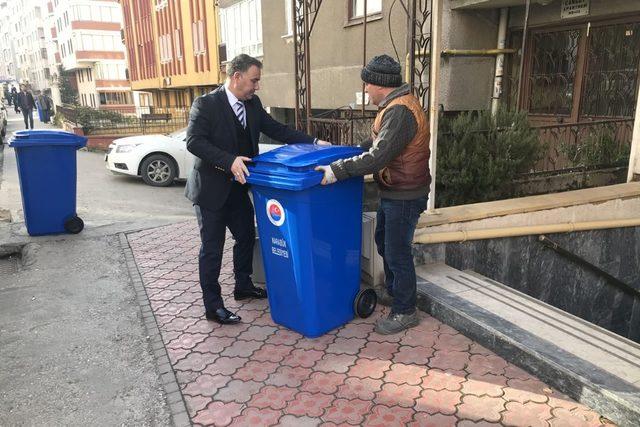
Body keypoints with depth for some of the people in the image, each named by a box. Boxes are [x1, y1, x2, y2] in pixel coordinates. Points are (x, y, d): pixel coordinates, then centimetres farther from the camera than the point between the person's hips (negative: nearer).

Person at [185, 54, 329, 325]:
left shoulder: (253, 104, 3)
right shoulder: (205, 104, -16)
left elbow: (276, 130, 4)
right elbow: (194, 142, -23)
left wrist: (313, 142, -7)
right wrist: (230, 161, -34)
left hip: (237, 188, 7)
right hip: (211, 189, -7)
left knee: (246, 237, 19)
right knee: (212, 248, 1)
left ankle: (243, 286, 40)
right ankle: (213, 306, 14)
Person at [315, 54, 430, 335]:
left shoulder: (400, 111, -24)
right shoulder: (394, 105, 10)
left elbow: (377, 157, -31)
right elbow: (377, 143, 22)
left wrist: (338, 170, -29)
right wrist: (347, 155, 18)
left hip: (405, 196, -10)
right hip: (393, 192, 10)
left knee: (397, 252, 0)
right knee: (384, 241, 22)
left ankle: (405, 311, 17)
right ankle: (393, 291, 41)